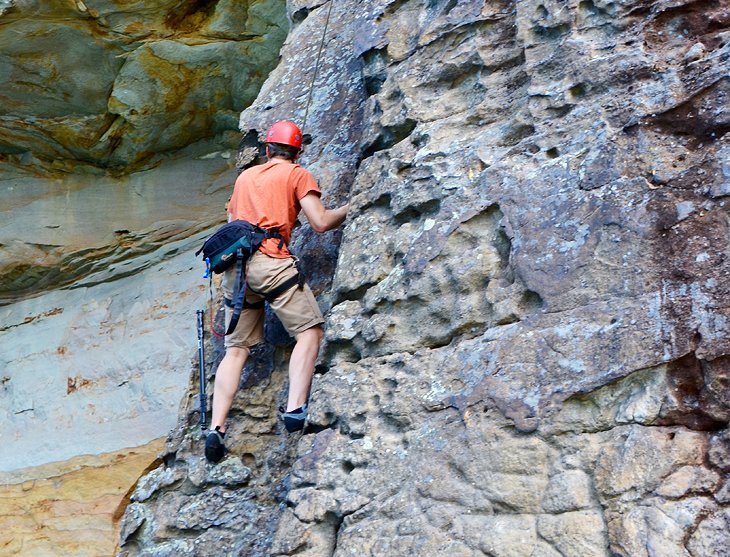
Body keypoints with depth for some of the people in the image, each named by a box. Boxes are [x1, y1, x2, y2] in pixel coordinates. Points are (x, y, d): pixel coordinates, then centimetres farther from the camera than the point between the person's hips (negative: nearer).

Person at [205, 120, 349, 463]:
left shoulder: (245, 176, 28)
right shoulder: (297, 174, 11)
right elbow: (321, 223, 1)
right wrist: (350, 208, 16)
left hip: (235, 263, 6)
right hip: (270, 261, -6)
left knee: (237, 348, 5)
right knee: (310, 330, -4)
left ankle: (216, 427, -8)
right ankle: (295, 408, -22)